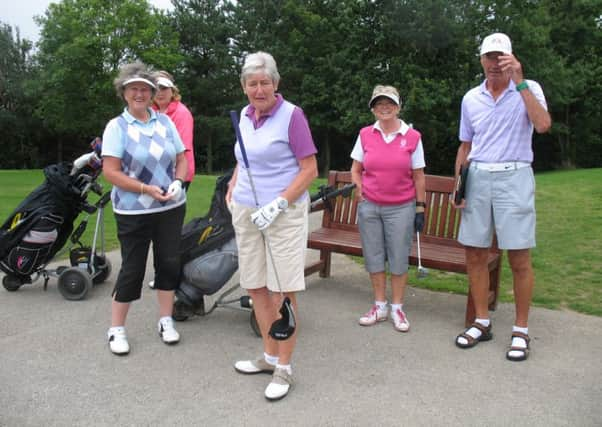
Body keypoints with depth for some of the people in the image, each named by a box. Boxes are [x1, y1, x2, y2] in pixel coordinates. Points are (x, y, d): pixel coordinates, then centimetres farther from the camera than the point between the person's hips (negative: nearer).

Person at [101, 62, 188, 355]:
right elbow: (110, 172, -11)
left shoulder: (165, 122, 7)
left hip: (171, 207, 4)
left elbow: (181, 159, 10)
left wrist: (178, 182, -9)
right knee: (132, 268, 1)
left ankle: (165, 321, 25)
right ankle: (116, 329, 18)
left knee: (169, 263, 8)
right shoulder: (117, 126, -5)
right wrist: (146, 189, -20)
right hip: (133, 211, -4)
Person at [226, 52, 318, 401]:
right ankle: (270, 355, 26)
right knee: (256, 288, 10)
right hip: (246, 212, 7)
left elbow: (310, 170, -10)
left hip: (284, 212, -6)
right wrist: (232, 190, 12)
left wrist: (277, 204, -18)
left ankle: (284, 368, 10)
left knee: (282, 291, -3)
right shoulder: (245, 115, 11)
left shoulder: (291, 115, -8)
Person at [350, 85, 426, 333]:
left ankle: (397, 308, 18)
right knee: (373, 257, 8)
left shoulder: (412, 137, -1)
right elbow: (356, 169, 12)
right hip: (369, 207, 2)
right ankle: (379, 306, 23)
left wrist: (420, 208, 0)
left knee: (399, 258, 3)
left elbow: (418, 176, 2)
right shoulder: (365, 135, 3)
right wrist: (358, 189, -4)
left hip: (401, 208, -2)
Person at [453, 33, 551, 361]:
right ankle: (482, 323, 20)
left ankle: (521, 330, 13)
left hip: (514, 177, -4)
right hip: (478, 178, 4)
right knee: (474, 254, 6)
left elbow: (543, 125, -19)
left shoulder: (528, 89, 0)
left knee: (519, 259, -1)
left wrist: (519, 81, -19)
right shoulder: (470, 98, 11)